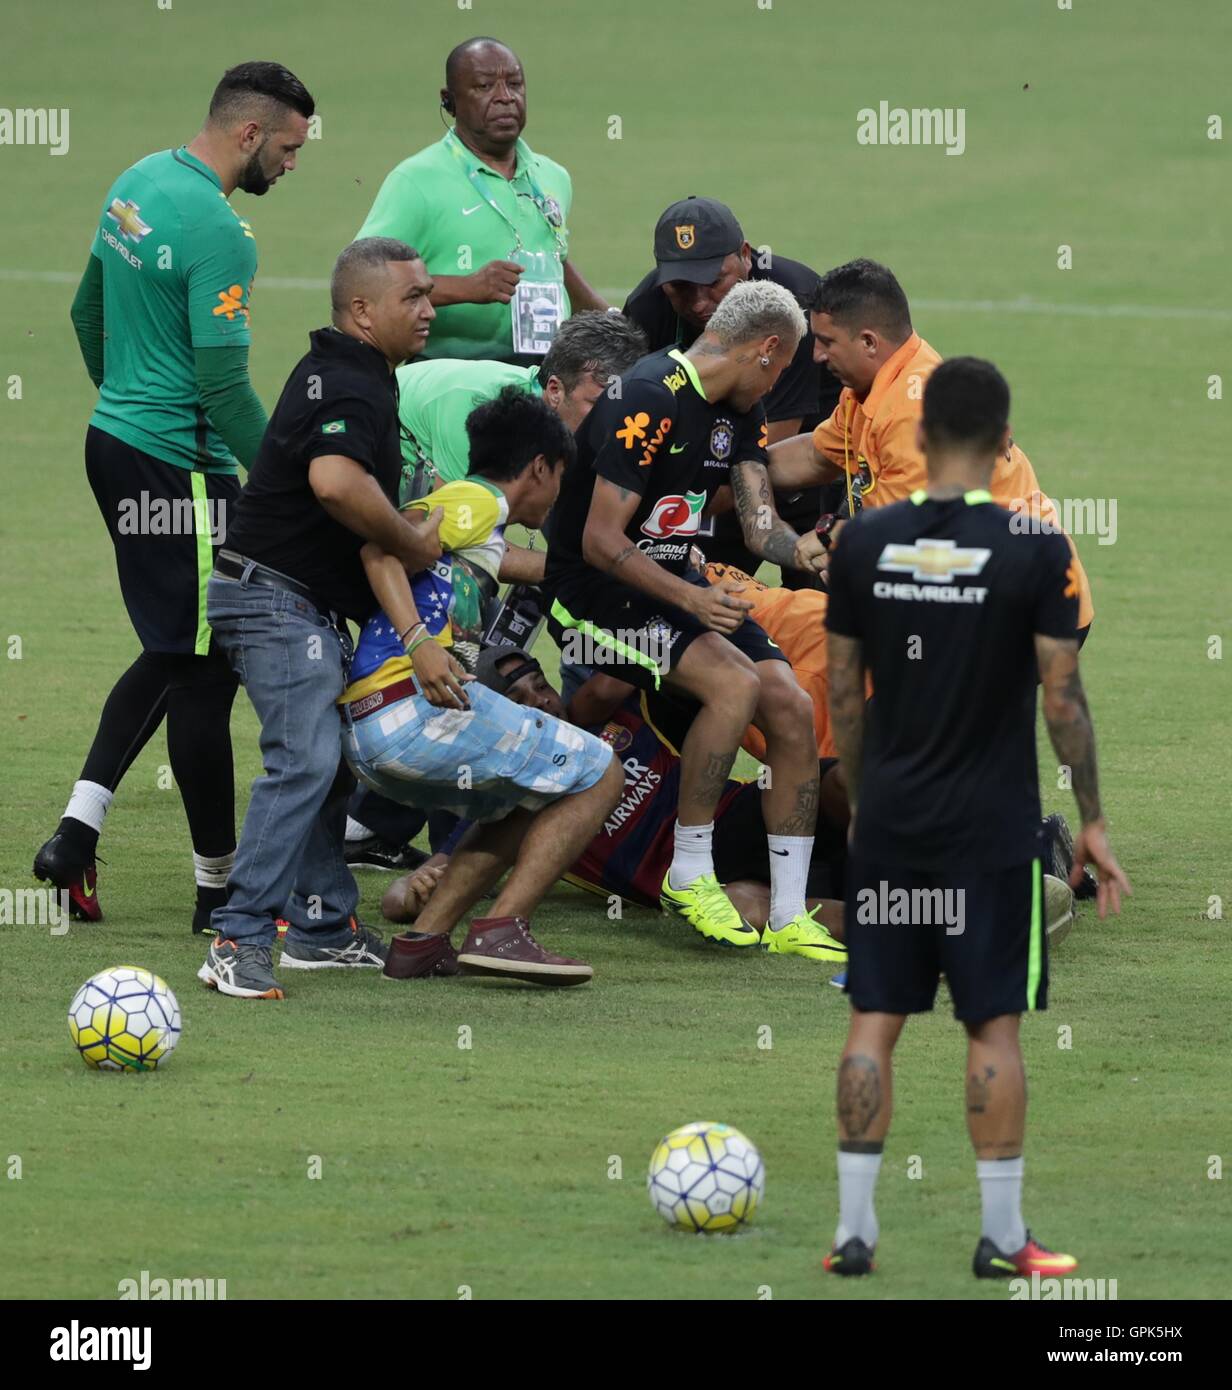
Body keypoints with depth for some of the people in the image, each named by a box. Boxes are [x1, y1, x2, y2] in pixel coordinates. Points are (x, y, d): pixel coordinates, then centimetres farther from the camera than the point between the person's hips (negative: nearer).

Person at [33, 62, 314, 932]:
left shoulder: (138, 184, 8)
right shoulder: (218, 232, -21)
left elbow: (89, 313, 20)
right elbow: (224, 384, -23)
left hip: (116, 438, 10)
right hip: (179, 467, -10)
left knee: (174, 653, 18)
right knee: (203, 669, 1)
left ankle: (78, 828, 10)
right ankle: (219, 884, 9)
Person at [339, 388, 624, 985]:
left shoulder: (462, 502, 30)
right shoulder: (479, 502, 1)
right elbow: (380, 548, -14)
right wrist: (419, 641, -28)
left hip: (362, 732, 10)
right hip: (416, 710, -10)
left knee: (523, 800, 26)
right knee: (598, 777, 0)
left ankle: (423, 941, 10)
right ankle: (501, 931, -12)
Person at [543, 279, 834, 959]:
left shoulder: (738, 411, 9)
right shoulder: (650, 402, -22)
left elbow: (757, 519, 0)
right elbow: (600, 540, -24)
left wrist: (795, 547, -23)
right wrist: (691, 599, -34)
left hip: (674, 583, 9)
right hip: (594, 592, -9)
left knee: (791, 706, -6)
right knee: (734, 683, -28)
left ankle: (789, 917, -1)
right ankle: (689, 872, -13)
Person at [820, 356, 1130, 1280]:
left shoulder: (864, 543, 0)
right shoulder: (1034, 550, -10)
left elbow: (843, 692, 6)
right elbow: (1063, 697, -9)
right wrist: (1093, 822, -1)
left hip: (889, 822, 3)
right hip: (991, 824, -3)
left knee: (874, 1020, 7)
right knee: (994, 1026, 3)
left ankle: (854, 1229, 7)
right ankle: (1003, 1238, 5)